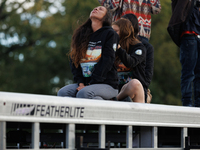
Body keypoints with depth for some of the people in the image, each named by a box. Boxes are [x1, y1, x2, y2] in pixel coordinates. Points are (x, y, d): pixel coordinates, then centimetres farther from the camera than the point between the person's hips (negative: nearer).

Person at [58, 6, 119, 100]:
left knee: (83, 93, -34)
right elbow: (74, 61, 10)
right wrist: (80, 83, -6)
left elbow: (106, 62, -9)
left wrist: (91, 84, -16)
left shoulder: (110, 34, 2)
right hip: (84, 83, 5)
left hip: (107, 85, -5)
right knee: (62, 92, -22)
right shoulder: (80, 35, 17)